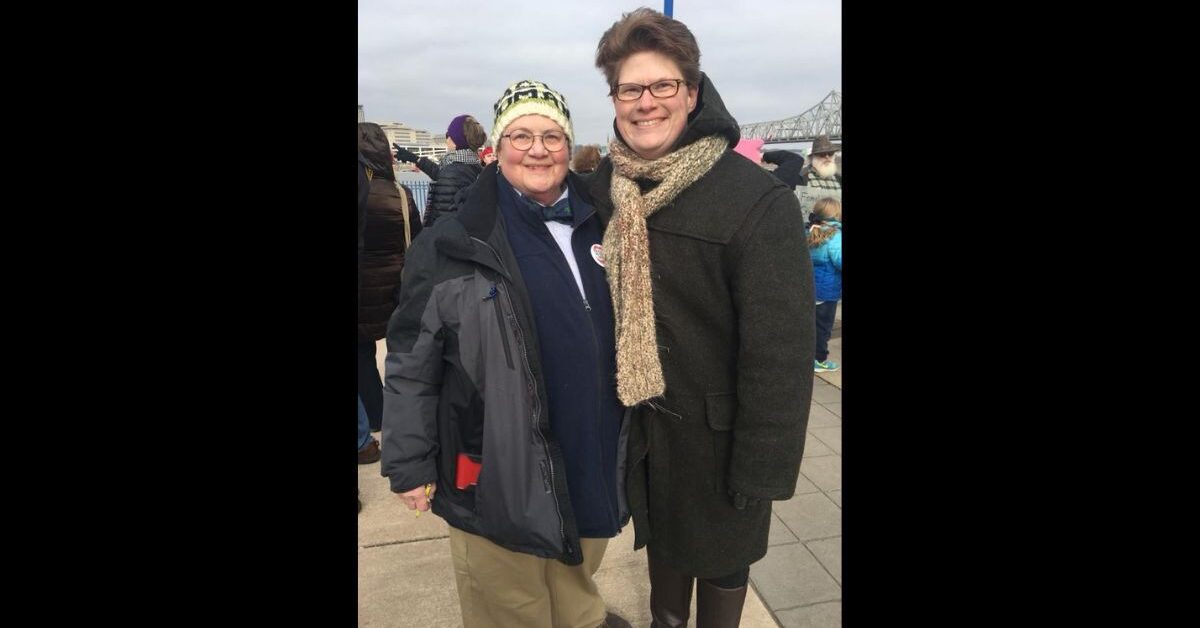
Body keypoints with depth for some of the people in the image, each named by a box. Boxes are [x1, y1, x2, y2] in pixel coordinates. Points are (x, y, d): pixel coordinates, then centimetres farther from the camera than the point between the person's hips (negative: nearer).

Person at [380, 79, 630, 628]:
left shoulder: (600, 229, 4)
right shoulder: (453, 244, -11)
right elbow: (410, 365, -8)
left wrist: (631, 433, 15)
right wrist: (410, 465, -8)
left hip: (591, 462, 4)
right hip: (498, 473, -4)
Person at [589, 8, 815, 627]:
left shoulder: (759, 202, -22)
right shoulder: (605, 183, -5)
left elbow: (780, 352, -21)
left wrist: (762, 471, -18)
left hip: (716, 429, -5)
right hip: (639, 417, 5)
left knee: (720, 559, 18)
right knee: (661, 536, 28)